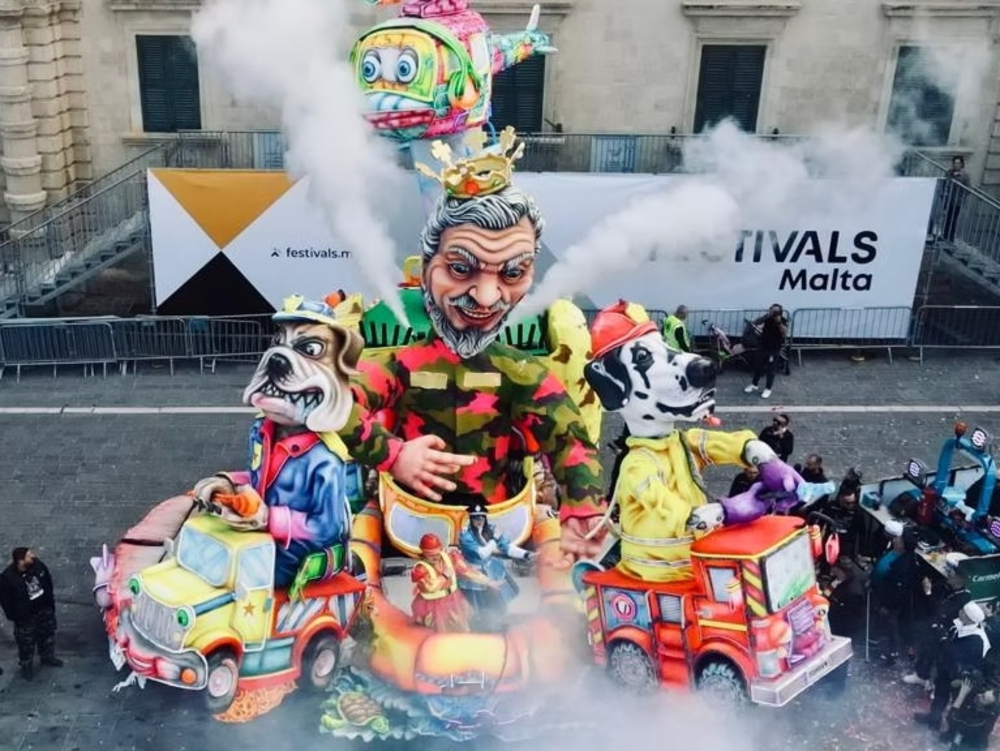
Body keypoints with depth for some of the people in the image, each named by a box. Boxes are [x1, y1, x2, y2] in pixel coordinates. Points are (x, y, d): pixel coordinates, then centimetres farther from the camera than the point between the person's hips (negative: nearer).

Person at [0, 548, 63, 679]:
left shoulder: (38, 565, -17)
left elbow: (48, 582, 1)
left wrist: (51, 601, 9)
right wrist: (13, 616, -9)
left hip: (44, 609, 5)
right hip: (25, 615, -5)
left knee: (47, 633, 23)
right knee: (26, 641, 13)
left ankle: (47, 656, 47)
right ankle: (26, 665, 38)